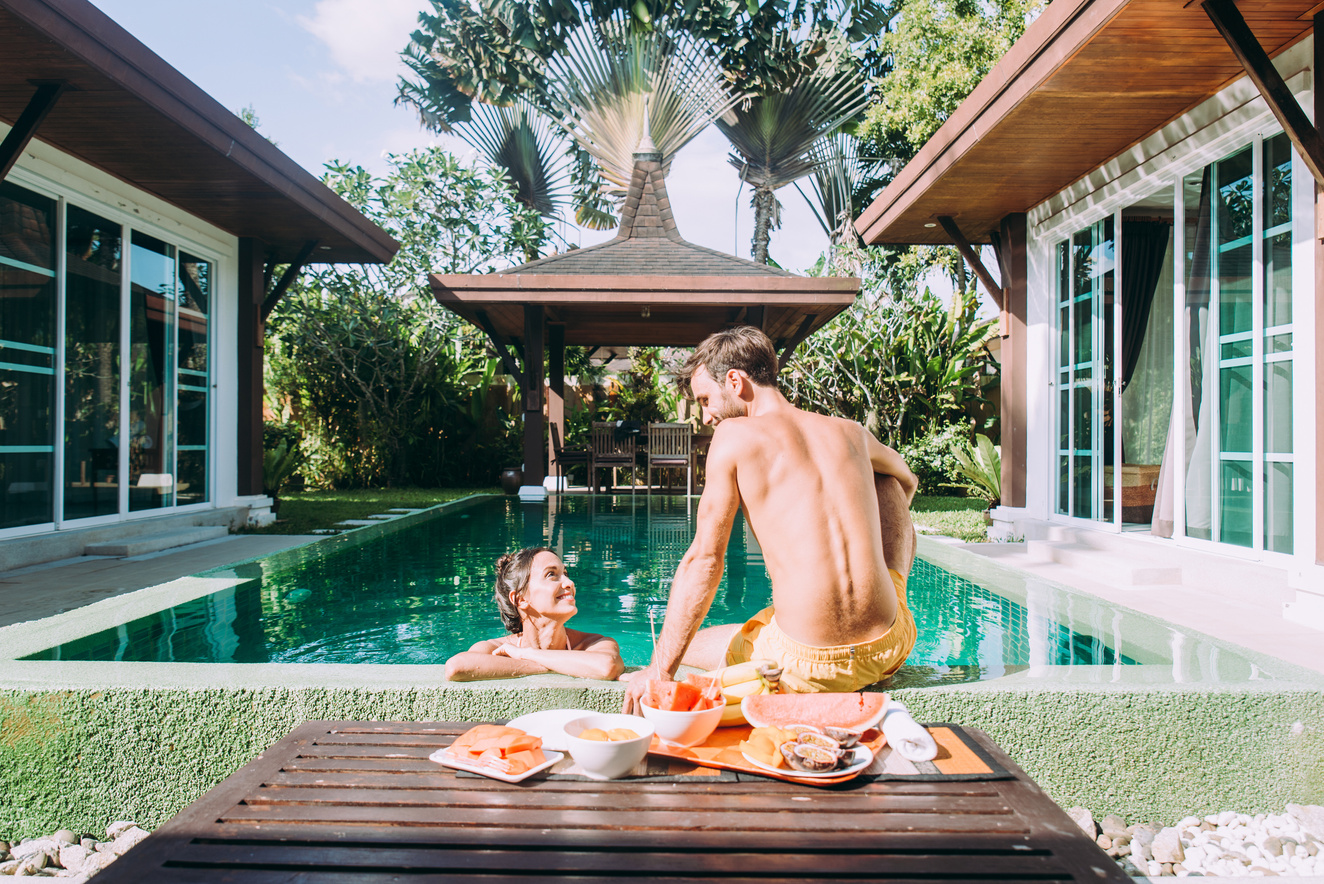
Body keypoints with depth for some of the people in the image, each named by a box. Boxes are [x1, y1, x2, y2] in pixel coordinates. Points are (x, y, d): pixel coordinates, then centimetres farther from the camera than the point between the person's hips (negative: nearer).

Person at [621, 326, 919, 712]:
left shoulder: (734, 436, -5)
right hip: (890, 646, 5)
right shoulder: (849, 432, 8)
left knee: (685, 642, 24)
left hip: (811, 667, -4)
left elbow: (703, 560, -8)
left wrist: (660, 669, -4)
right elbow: (907, 480, 31)